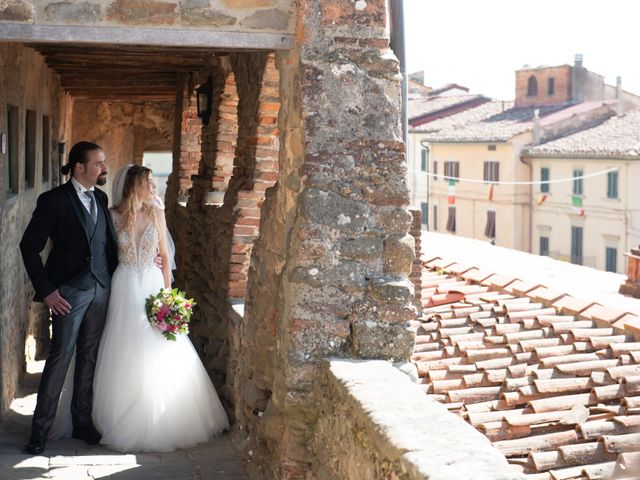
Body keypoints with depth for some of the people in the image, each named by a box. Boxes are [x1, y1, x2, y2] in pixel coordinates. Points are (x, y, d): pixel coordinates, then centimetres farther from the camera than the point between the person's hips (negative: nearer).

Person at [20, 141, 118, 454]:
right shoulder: (54, 200, -9)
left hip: (101, 289, 6)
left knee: (89, 357, 11)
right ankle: (40, 428, 7)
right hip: (69, 292, -6)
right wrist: (46, 290, -12)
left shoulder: (100, 199, 9)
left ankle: (82, 422, 22)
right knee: (60, 357, -4)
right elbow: (29, 246, -9)